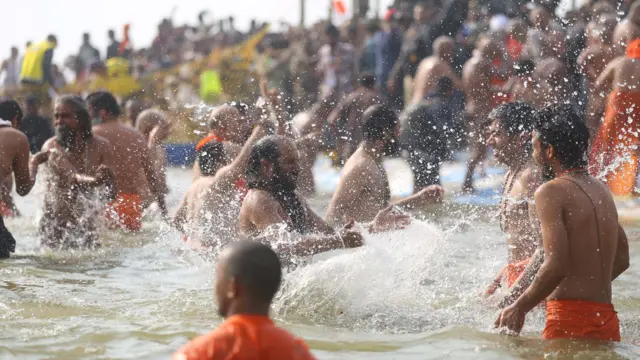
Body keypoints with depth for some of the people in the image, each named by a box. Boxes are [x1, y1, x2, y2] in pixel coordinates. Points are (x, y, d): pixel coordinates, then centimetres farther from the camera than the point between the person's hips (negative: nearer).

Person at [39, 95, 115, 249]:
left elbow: (111, 194, -7)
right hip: (54, 224, -2)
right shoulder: (51, 148, -11)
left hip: (86, 224, 2)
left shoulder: (100, 146, -4)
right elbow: (72, 179, -28)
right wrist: (94, 181, -48)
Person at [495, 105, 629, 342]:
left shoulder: (552, 192, -9)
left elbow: (556, 265, -18)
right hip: (607, 320, 8)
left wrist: (518, 309, -8)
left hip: (570, 317, -8)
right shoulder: (602, 191, 17)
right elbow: (622, 259, 23)